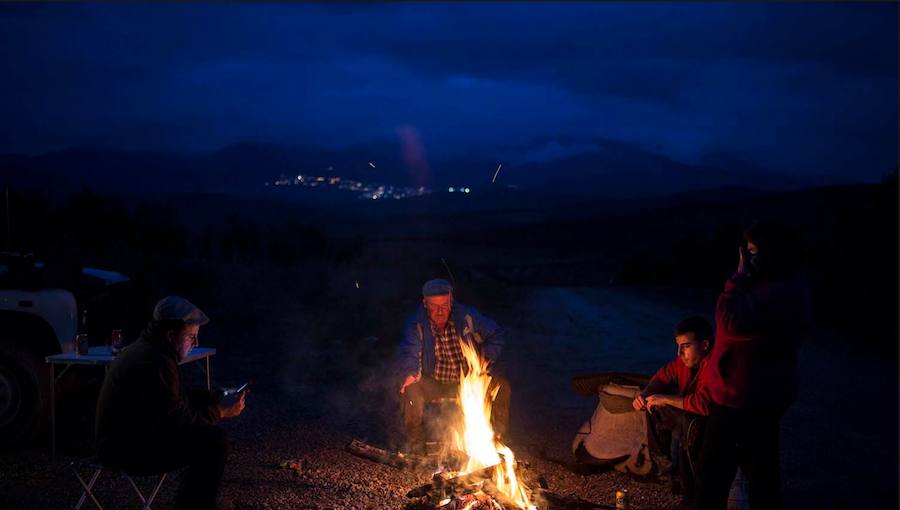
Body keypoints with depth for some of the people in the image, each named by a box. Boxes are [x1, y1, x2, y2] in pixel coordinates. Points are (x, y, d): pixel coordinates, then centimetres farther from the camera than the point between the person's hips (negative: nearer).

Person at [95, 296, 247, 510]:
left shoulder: (146, 349, 9)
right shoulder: (155, 364, -25)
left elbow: (178, 399, 17)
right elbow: (179, 419, -24)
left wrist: (218, 397, 8)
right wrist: (221, 412, -14)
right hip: (127, 450, -11)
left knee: (210, 434, 14)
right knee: (214, 443, -17)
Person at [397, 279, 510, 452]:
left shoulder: (467, 316, -7)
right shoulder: (416, 324, -12)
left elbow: (496, 335, 5)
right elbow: (410, 353, -22)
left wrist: (485, 360, -8)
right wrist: (410, 373, -43)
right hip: (432, 383, -1)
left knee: (501, 386, -19)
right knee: (410, 391, -32)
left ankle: (497, 435, 2)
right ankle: (415, 438, -6)